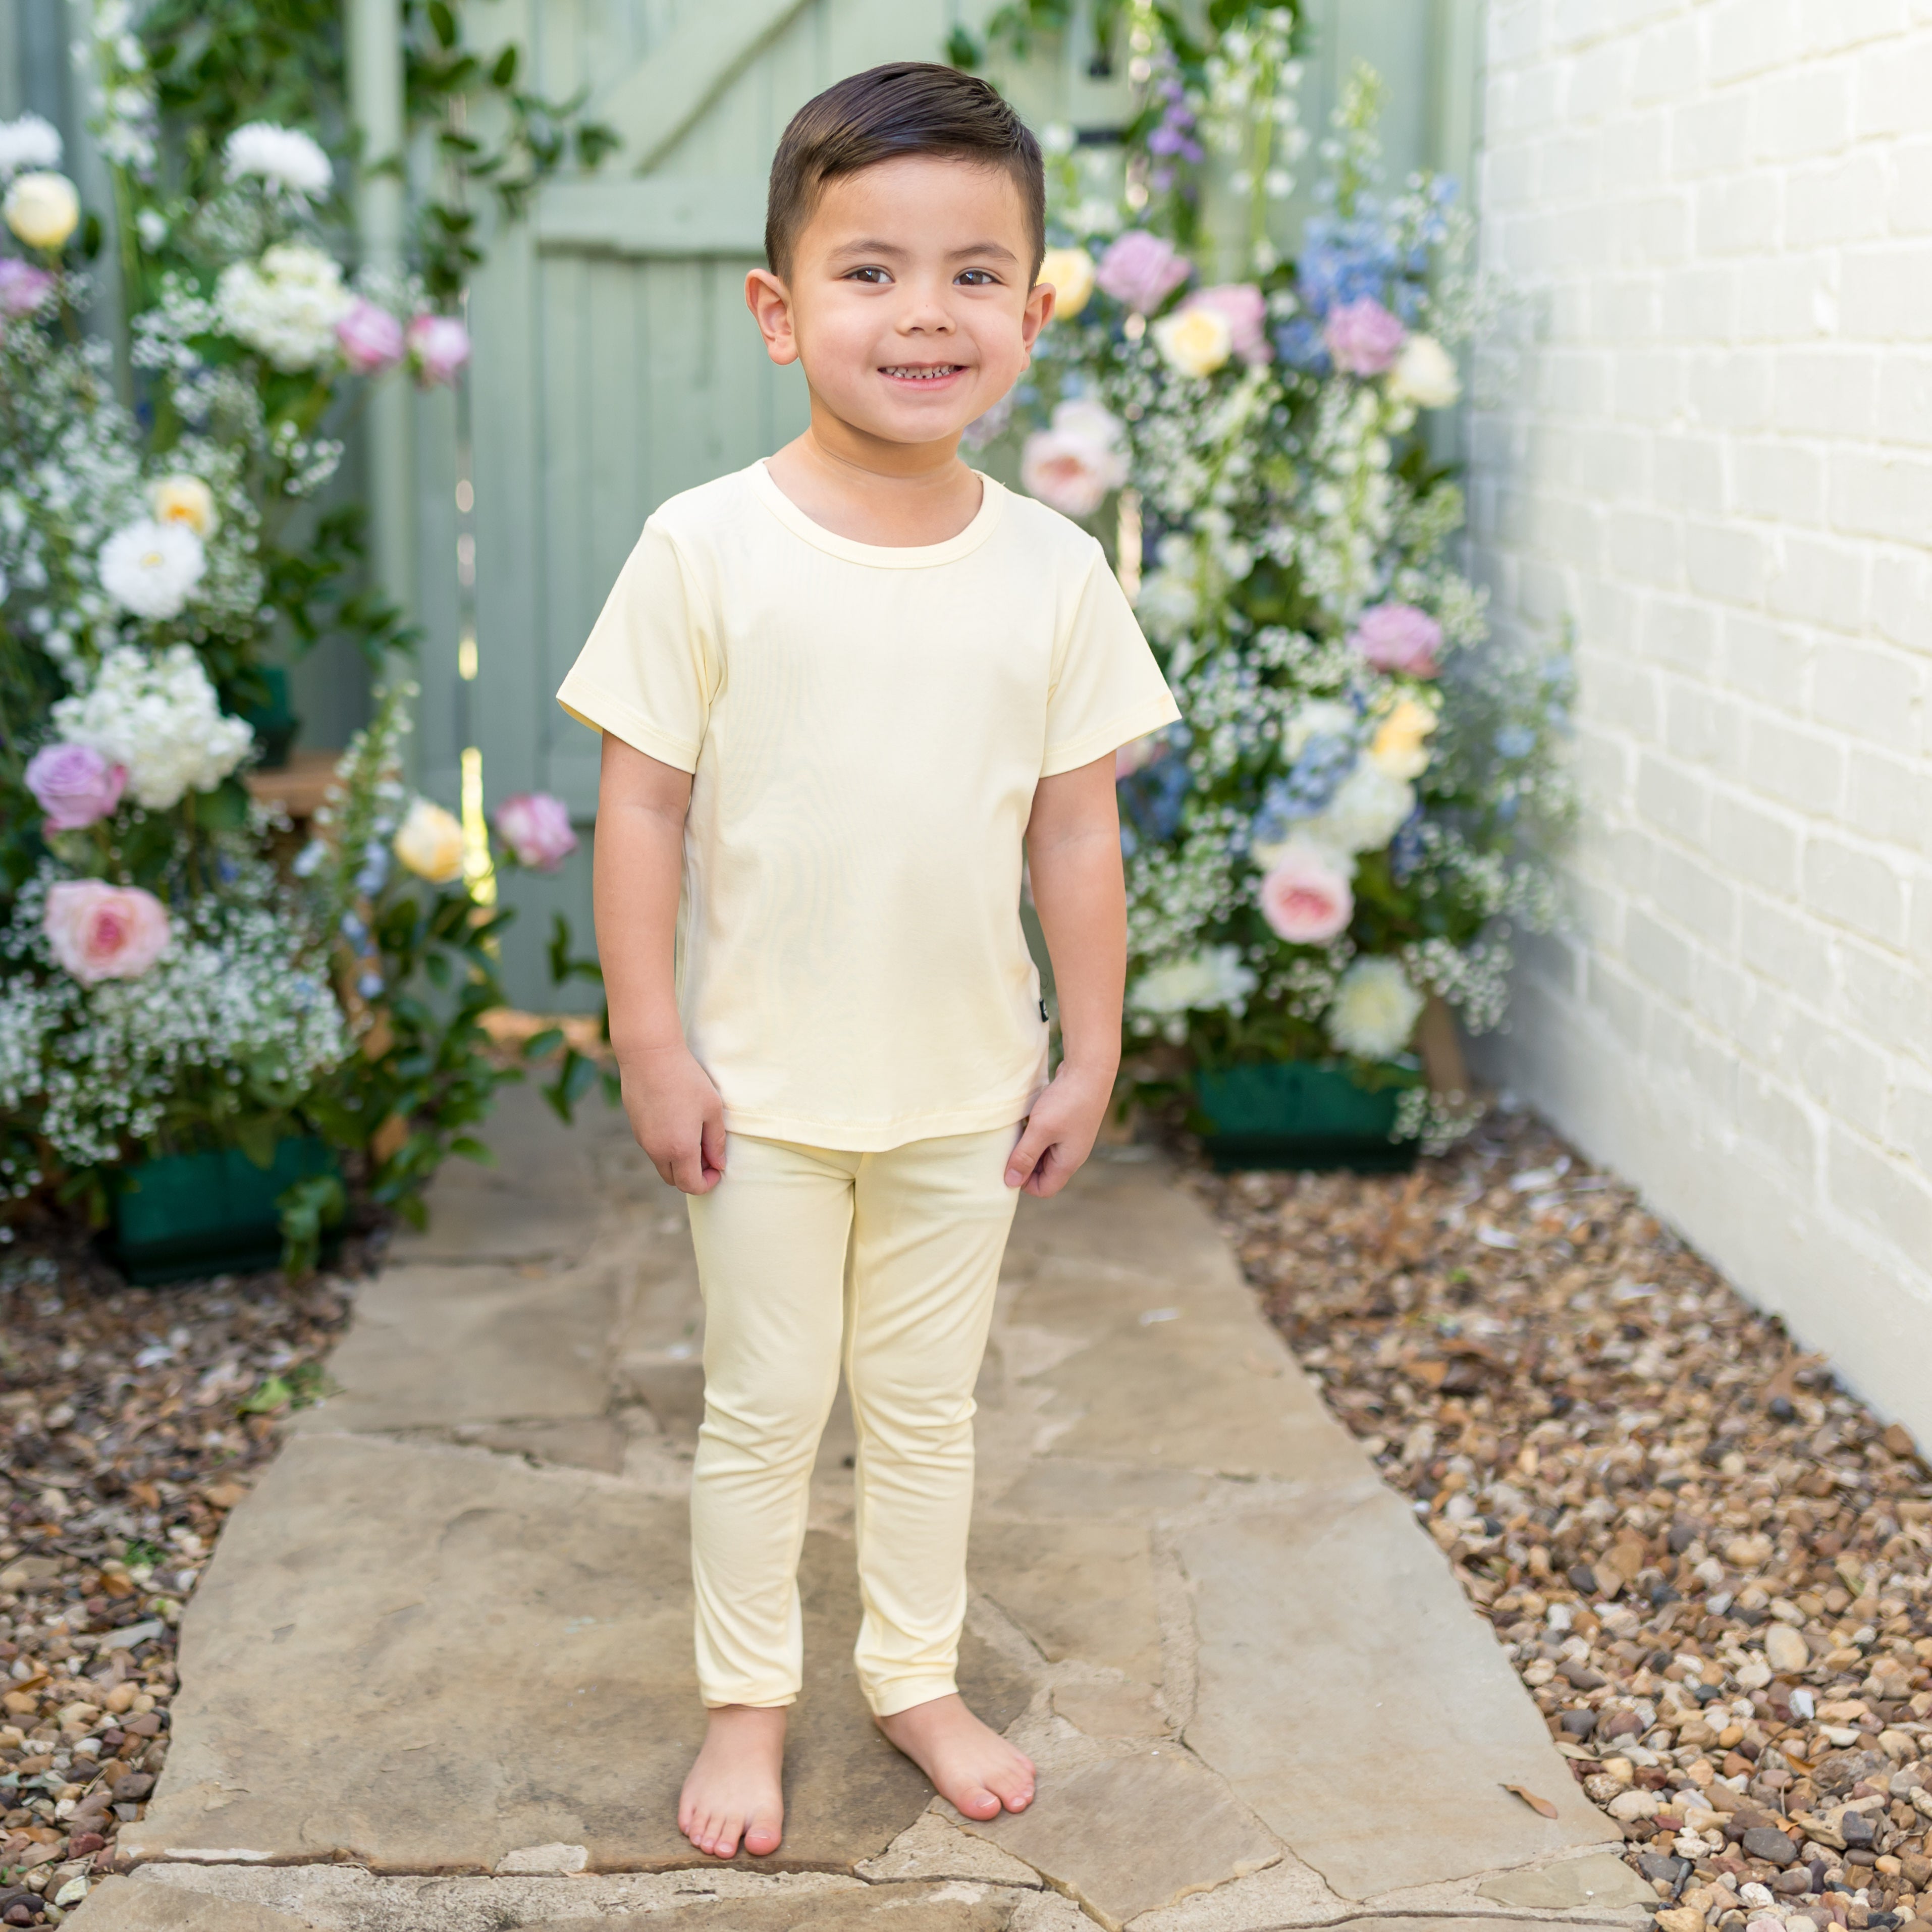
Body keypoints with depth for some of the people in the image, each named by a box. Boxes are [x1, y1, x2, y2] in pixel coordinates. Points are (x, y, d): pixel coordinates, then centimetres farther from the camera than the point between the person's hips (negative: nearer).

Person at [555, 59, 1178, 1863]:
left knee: (926, 1404, 17)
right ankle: (745, 1702, 30)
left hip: (966, 1089, 2)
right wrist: (650, 1042, -10)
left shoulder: (1054, 571, -4)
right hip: (761, 1088, -2)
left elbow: (1076, 832, 1)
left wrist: (1090, 1053, 2)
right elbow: (641, 804, -8)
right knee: (762, 1410, 12)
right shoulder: (708, 548, -12)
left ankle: (919, 1680, 35)